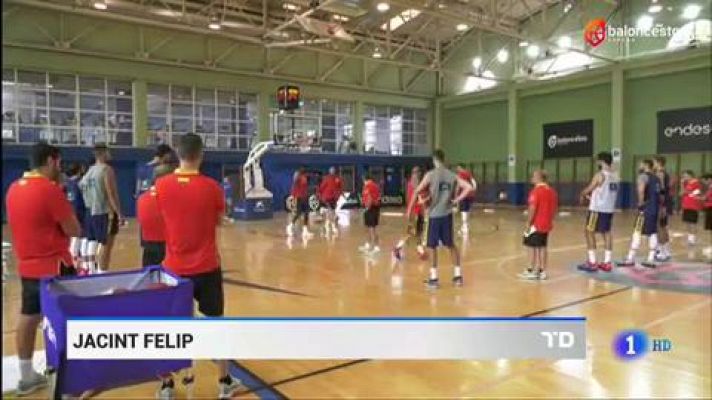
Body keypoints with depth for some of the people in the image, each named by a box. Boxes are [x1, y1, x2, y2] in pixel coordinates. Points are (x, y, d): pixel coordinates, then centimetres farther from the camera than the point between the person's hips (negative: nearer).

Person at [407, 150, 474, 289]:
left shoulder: (430, 174, -7)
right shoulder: (453, 175, 5)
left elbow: (417, 192, -10)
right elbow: (469, 188, -2)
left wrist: (409, 210, -2)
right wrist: (457, 200, 4)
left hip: (434, 214, -4)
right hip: (447, 214, 4)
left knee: (433, 246, 6)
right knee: (451, 245, 17)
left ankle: (434, 278, 8)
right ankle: (458, 275, 21)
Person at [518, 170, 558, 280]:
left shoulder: (536, 191, -16)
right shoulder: (552, 191, 9)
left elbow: (532, 209, -20)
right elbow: (555, 208, 12)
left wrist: (528, 223, -14)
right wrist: (549, 219, 19)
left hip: (536, 224, -8)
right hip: (547, 225, 8)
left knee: (533, 247, 1)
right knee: (543, 247, 13)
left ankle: (532, 271, 5)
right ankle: (542, 271, 17)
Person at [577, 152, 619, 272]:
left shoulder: (599, 175, -16)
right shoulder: (615, 175, 9)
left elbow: (588, 189, -7)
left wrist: (582, 195, 14)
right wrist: (592, 196, 23)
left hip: (597, 209, -8)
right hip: (609, 209, 8)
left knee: (590, 233, 1)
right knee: (606, 233, 14)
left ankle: (592, 263, 0)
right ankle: (607, 263, 16)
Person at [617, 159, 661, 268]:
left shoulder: (643, 175, -9)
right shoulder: (656, 178, 18)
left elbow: (641, 189, -27)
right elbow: (658, 193, 22)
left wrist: (641, 203, -17)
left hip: (646, 208, -9)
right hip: (655, 208, 9)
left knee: (637, 233, -7)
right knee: (653, 233, 9)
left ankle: (630, 259, -6)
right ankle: (651, 260, 12)